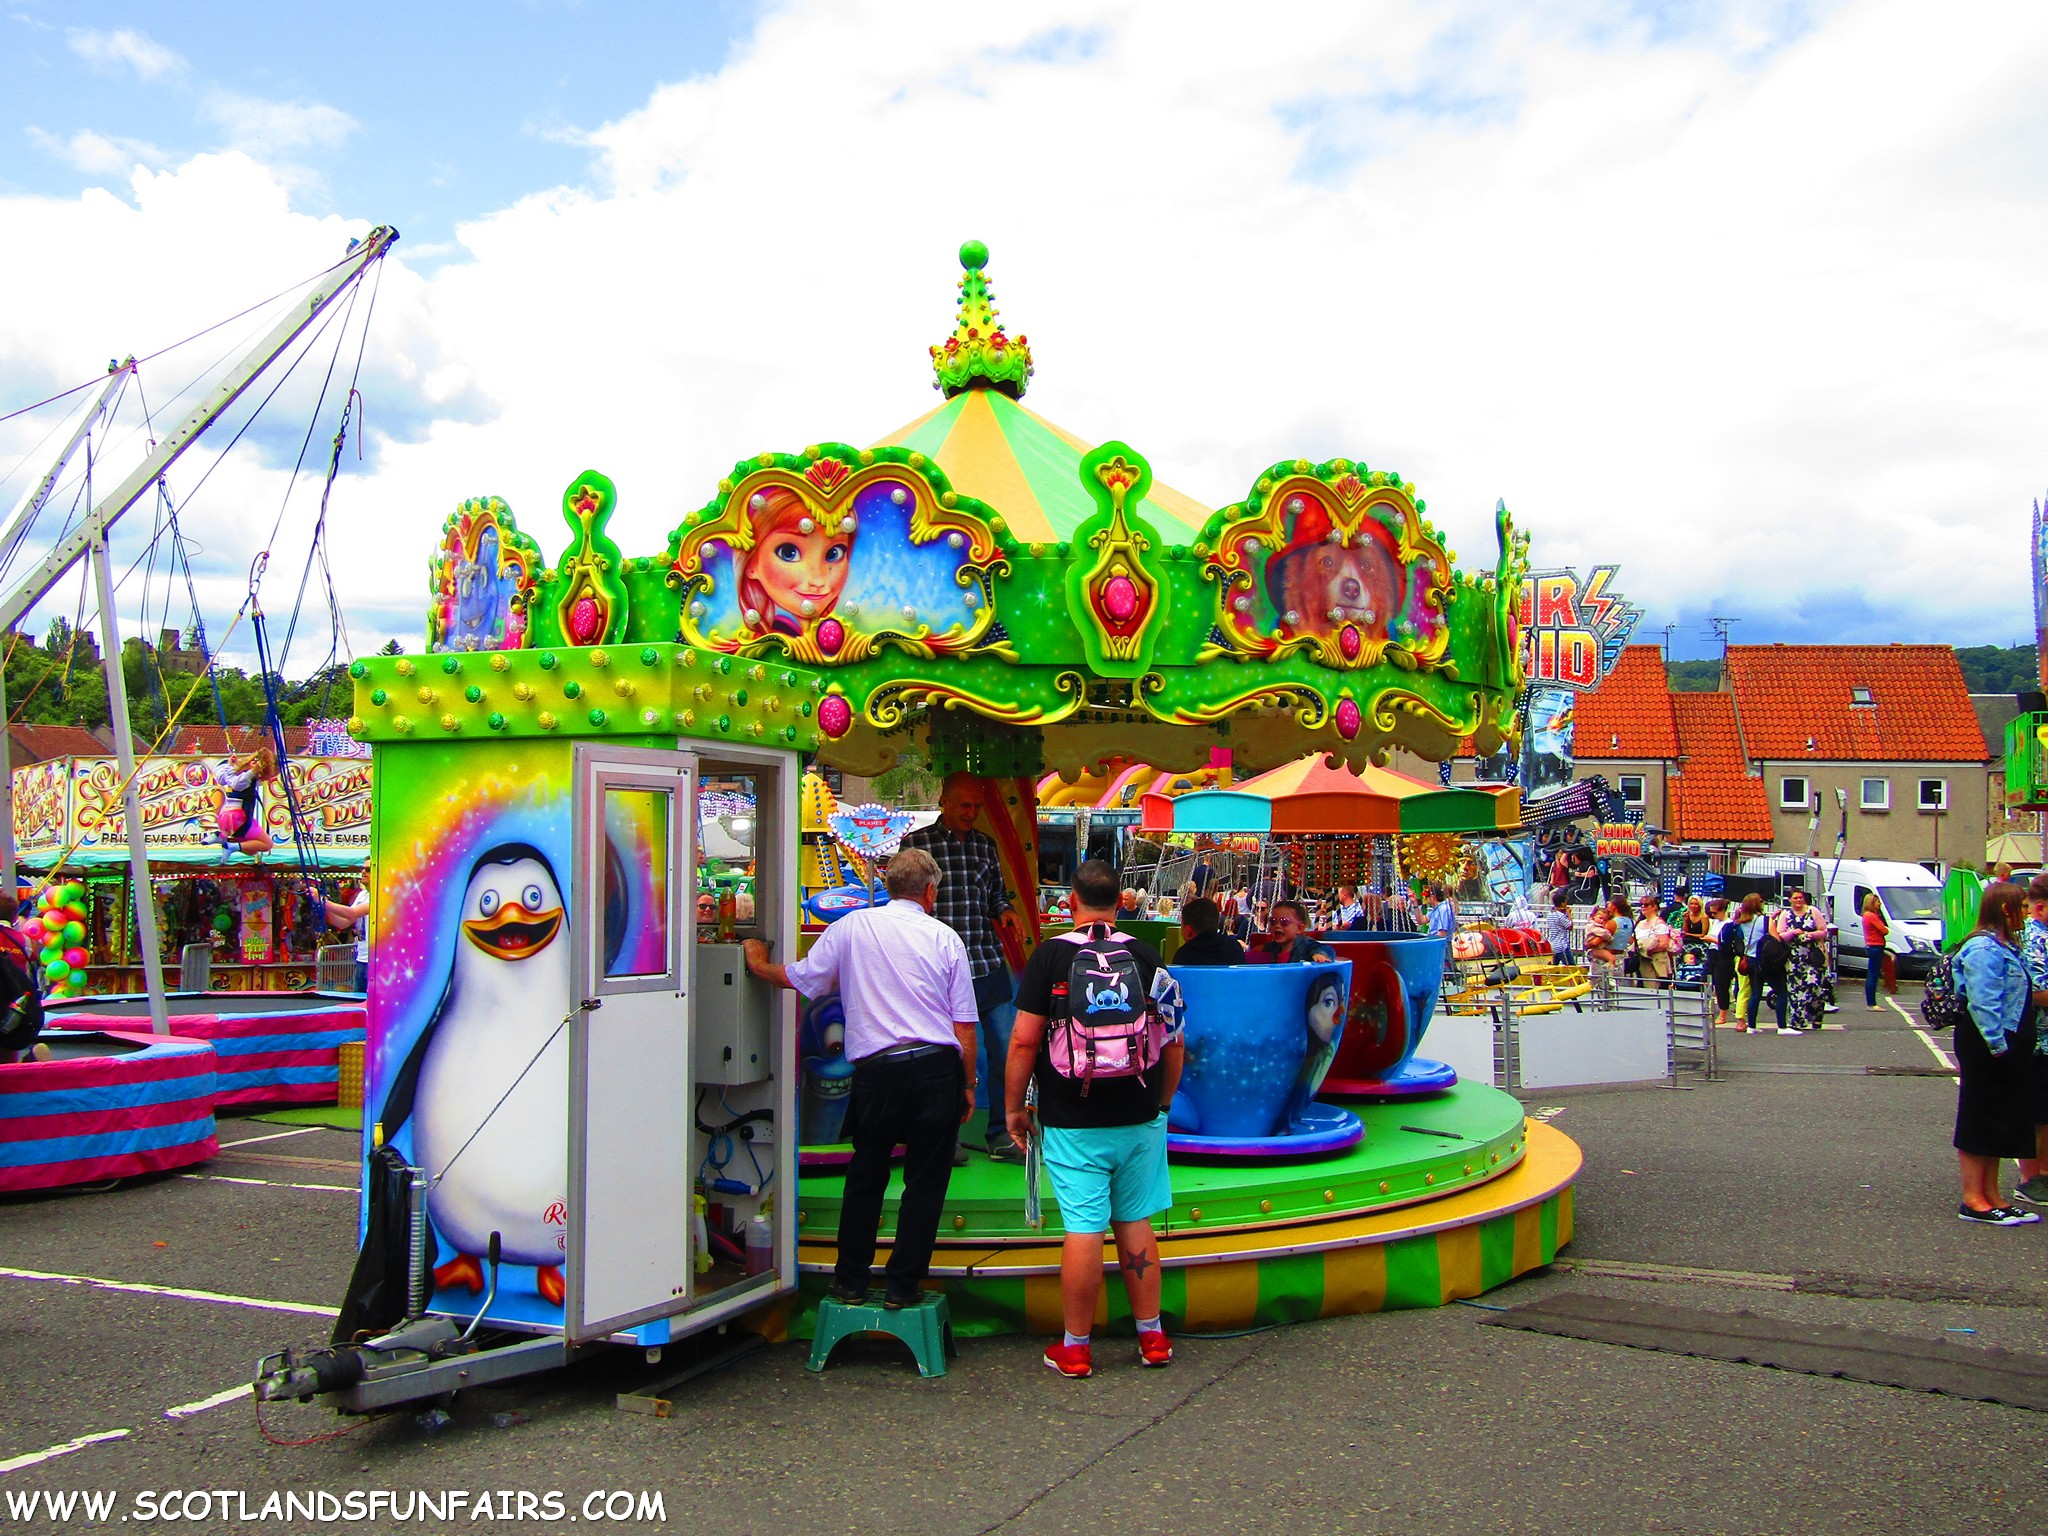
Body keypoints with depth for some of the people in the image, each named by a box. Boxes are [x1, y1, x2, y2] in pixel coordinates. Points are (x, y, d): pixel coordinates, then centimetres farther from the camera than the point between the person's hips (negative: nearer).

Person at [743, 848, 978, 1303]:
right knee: (925, 1180, 9)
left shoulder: (853, 925, 3)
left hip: (876, 1069, 1)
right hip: (937, 1067, 0)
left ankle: (850, 1279, 24)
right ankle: (902, 1284, 13)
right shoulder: (945, 937, 4)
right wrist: (967, 1084, 13)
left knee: (865, 1177, 16)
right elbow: (965, 1026, 3)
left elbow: (796, 977, 8)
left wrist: (759, 963, 28)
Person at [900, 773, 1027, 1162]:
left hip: (988, 965, 4)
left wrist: (1004, 912, 2)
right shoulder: (917, 843, 1)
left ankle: (1001, 1136, 14)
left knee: (1006, 1049, 2)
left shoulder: (986, 844, 14)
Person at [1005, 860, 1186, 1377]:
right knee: (1136, 1223, 13)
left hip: (1072, 1122, -3)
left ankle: (1075, 1348, 9)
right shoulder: (1146, 956, 2)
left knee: (1084, 1228, -1)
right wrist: (1161, 1102, 19)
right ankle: (1151, 1337, 21)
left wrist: (1013, 1106, 2)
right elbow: (1174, 1041, 6)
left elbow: (1024, 1040, -9)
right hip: (1139, 1120, 3)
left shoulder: (1051, 956, -6)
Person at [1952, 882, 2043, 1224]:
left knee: (2000, 1123, 14)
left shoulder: (2005, 946, 15)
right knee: (1980, 1122, -4)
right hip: (1987, 1048, -10)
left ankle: (1991, 1196, 22)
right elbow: (1983, 1004, -23)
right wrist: (1997, 1045, -25)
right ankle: (1973, 1200, 2)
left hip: (2006, 1046, 10)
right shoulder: (1984, 949, -18)